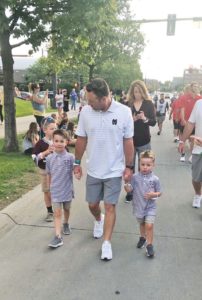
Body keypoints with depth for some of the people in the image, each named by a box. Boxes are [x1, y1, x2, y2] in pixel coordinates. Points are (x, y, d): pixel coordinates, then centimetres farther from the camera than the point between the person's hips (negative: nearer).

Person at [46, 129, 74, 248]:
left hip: (67, 189, 0)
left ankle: (66, 224, 48)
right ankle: (58, 237, -1)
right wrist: (50, 187, 12)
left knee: (66, 209, 21)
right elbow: (49, 174, 6)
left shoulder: (70, 157, -12)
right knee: (57, 213, -2)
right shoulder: (50, 158, -5)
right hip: (55, 191, 0)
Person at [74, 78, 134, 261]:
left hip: (114, 170, -2)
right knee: (92, 204, 16)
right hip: (93, 170, 3)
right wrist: (77, 163, 6)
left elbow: (128, 141, -5)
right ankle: (99, 220, 50)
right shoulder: (86, 111, -9)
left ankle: (107, 243, 20)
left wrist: (129, 166, -4)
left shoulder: (124, 112, -14)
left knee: (110, 206, 4)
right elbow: (81, 139, 2)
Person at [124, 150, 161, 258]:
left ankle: (149, 245, 8)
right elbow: (129, 190, -12)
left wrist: (153, 194, -22)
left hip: (150, 207, -2)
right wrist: (126, 184, -31)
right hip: (138, 206, 2)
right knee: (142, 224, 22)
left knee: (149, 225, -10)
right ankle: (142, 238, 48)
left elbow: (159, 192, -2)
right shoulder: (135, 177, -11)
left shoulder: (155, 179, -12)